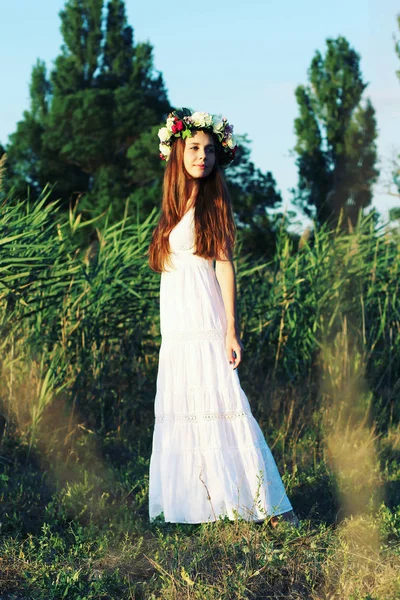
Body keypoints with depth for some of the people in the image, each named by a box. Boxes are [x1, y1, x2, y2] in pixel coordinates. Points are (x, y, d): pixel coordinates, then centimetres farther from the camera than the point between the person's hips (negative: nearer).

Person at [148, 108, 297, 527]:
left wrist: (232, 330, -14)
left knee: (218, 409, -9)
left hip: (205, 324, -7)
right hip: (175, 327, 7)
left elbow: (225, 265, -8)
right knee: (180, 413, 7)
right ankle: (190, 503, 14)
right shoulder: (173, 207, 15)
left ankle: (270, 504, -5)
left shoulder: (213, 202, -3)